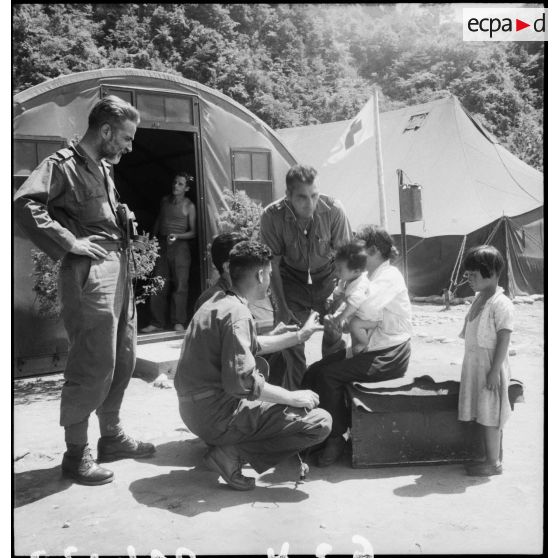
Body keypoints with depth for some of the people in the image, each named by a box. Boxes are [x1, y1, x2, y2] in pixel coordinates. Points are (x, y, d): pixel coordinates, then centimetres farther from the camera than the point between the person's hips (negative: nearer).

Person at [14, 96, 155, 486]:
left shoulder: (104, 168, 17)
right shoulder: (64, 164, -9)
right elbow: (26, 204, -24)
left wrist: (124, 218, 12)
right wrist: (71, 242, -20)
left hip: (119, 270, 9)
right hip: (91, 274, -9)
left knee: (123, 359, 15)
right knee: (93, 366, -4)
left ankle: (112, 437, 31)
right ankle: (76, 454, 12)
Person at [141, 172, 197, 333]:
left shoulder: (189, 206, -2)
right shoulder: (164, 201, 11)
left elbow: (193, 232, -5)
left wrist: (177, 236, -20)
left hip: (180, 246, -4)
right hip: (162, 245, 4)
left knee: (180, 284, -5)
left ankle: (178, 322, 2)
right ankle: (157, 322, 8)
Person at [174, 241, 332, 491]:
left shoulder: (217, 302, 11)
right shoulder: (236, 313, -19)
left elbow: (251, 345, 24)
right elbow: (241, 381, -26)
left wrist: (299, 335, 28)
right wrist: (293, 397, -14)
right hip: (216, 415, -10)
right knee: (320, 422, -11)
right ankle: (234, 453, -9)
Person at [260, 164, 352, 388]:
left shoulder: (334, 210, -25)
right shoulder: (272, 216, -24)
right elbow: (273, 264, -12)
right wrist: (282, 308, -11)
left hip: (327, 277, 0)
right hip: (292, 279, 0)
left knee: (334, 338, -3)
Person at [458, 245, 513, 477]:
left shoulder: (501, 304, -18)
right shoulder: (479, 298, 9)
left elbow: (503, 340, -20)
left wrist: (494, 370, -21)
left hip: (489, 366, -9)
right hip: (474, 363, 9)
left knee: (489, 416, 1)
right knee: (484, 415, 14)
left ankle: (493, 463, 13)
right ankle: (494, 456, 26)